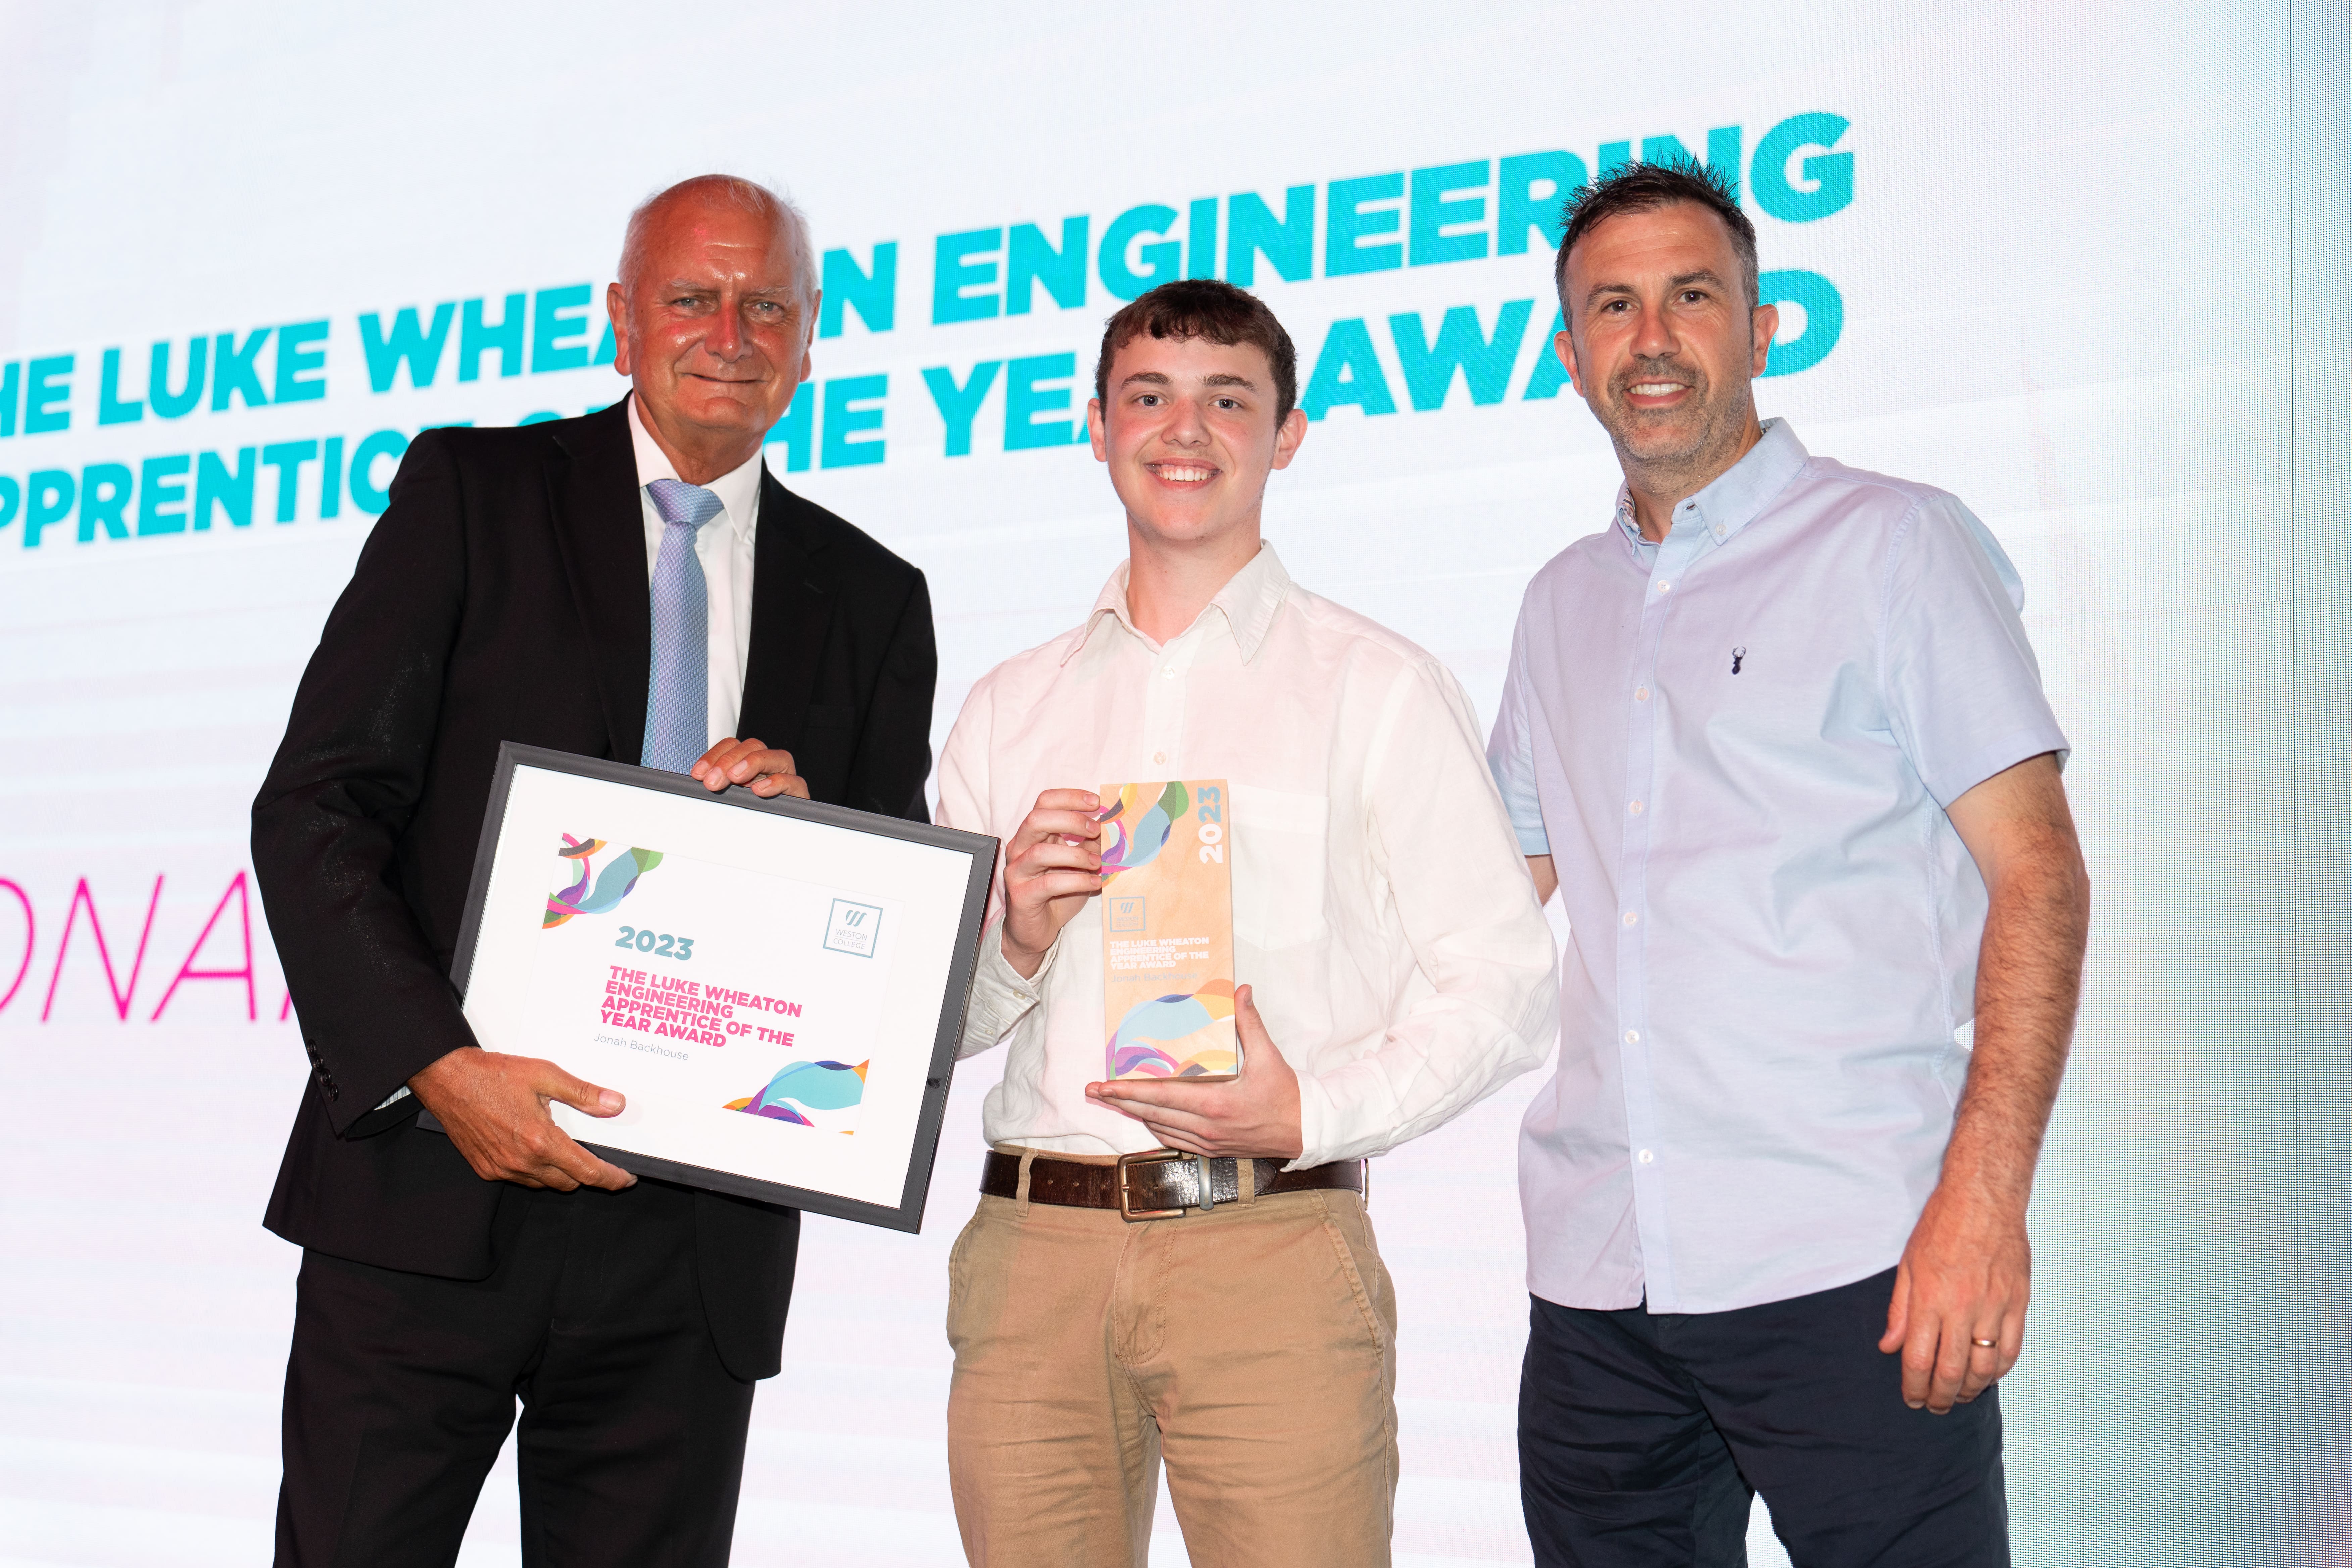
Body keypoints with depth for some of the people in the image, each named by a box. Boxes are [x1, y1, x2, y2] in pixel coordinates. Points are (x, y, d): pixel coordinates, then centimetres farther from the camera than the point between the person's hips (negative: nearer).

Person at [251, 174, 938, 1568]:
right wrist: (438, 1062, -16)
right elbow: (313, 807, -3)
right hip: (430, 1202, -2)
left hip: (695, 1242, 2)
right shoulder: (471, 494, 5)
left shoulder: (869, 600, 12)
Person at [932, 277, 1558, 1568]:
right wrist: (1013, 938, -4)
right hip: (1033, 1247, 3)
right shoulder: (1008, 709, 17)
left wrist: (1313, 1112, -13)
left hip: (1272, 1245, -3)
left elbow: (1503, 987, 0)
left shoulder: (1376, 687, 7)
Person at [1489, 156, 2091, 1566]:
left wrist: (1984, 1199, -15)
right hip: (1599, 1286, 5)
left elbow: (2038, 875, -5)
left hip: (1849, 1272, -5)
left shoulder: (1890, 543, 2)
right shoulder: (1563, 605, 17)